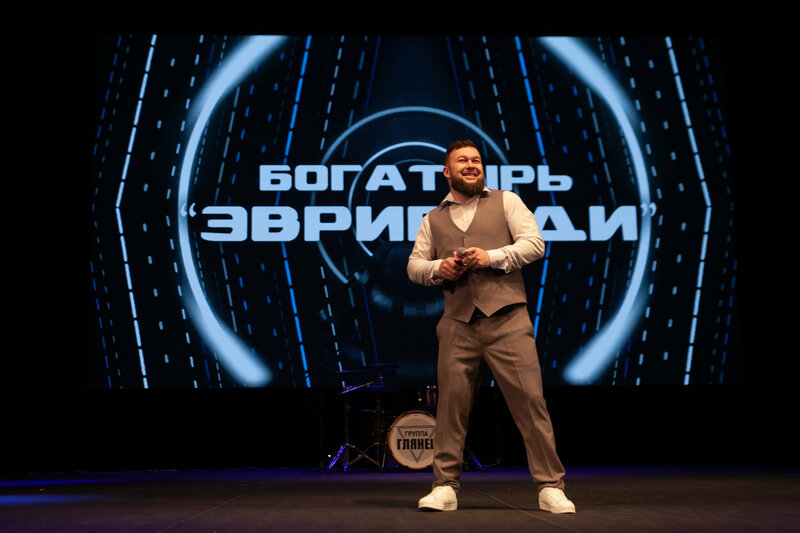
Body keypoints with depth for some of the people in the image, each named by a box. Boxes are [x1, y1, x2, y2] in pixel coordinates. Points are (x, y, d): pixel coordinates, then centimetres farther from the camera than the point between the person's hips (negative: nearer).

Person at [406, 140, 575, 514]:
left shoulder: (506, 202, 14)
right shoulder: (433, 220, 20)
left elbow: (534, 243, 4)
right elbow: (414, 266, 18)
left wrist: (492, 257, -9)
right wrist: (438, 268, -4)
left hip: (507, 318, -2)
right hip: (458, 324, 2)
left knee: (529, 400, -5)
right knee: (451, 403, 0)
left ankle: (550, 487, 1)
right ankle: (445, 487, 9)